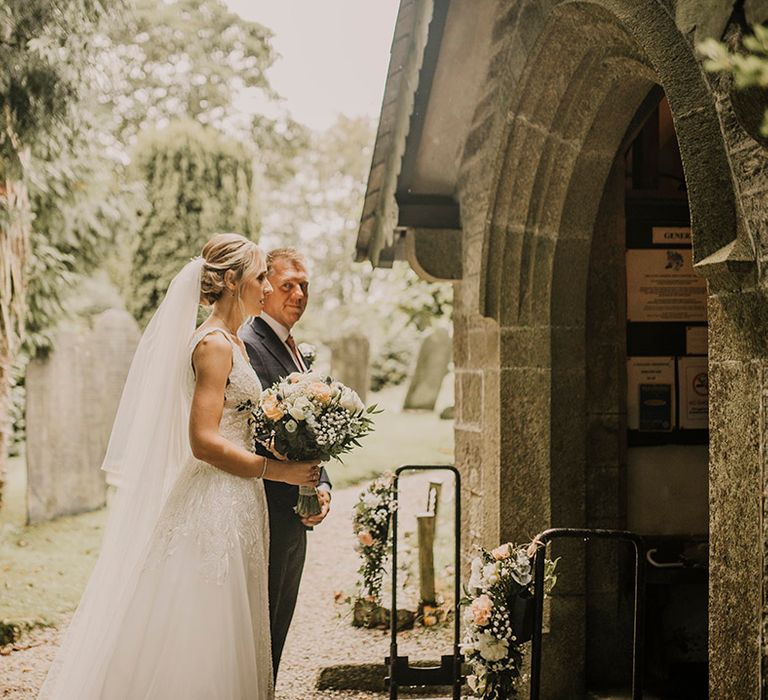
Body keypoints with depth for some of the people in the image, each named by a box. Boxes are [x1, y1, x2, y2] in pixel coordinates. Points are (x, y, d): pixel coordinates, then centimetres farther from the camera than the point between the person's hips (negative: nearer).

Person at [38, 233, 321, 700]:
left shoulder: (231, 342, 14)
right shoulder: (214, 344, -14)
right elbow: (204, 441, -21)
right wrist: (278, 470, -16)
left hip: (237, 504, 10)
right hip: (217, 504, -10)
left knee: (225, 636, 13)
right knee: (206, 637, -3)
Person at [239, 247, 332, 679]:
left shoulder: (295, 351, 17)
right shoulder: (246, 344, -14)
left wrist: (322, 486, -1)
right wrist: (303, 490, -21)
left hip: (295, 515, 10)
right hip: (268, 513, -10)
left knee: (277, 628, 17)